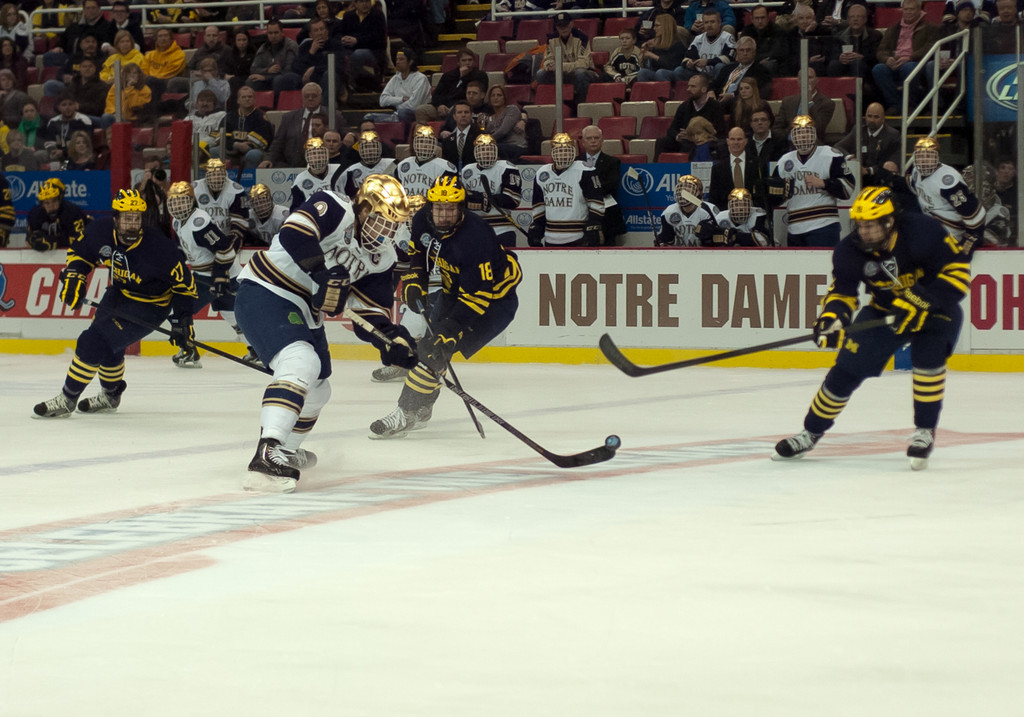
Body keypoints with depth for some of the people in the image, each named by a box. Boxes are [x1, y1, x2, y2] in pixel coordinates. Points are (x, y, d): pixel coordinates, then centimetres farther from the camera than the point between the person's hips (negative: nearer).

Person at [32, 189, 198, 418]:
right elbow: (79, 251, 2)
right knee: (107, 344, 22)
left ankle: (67, 400, -1)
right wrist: (73, 276, -14)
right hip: (119, 293, 7)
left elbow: (183, 281, -21)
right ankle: (110, 395, 50)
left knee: (93, 343, -15)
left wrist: (182, 320, -21)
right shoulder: (101, 231, -19)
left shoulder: (157, 247, -32)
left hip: (148, 306, -7)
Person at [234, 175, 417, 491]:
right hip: (264, 293, -10)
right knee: (301, 362, -32)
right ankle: (267, 455, -42)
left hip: (303, 310, 10)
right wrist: (325, 275, -40)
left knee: (317, 389, 23)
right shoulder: (333, 210, -18)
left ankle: (287, 449, 50)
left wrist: (392, 339, -13)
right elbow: (295, 234, -35)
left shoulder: (382, 258, 6)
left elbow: (371, 311, 5)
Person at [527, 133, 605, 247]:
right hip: (551, 240, 6)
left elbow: (596, 204, -8)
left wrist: (593, 229, -14)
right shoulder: (542, 174, 11)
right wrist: (535, 229, 16)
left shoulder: (585, 172, -7)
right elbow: (538, 207, 22)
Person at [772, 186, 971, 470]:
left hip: (935, 308, -4)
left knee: (928, 355, -31)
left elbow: (958, 271, -27)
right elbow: (842, 290, -12)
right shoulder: (850, 250, -17)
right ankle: (811, 433, 14)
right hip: (885, 310, 4)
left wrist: (919, 304, -35)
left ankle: (925, 432, -15)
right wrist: (832, 316, -34)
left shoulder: (922, 232, -29)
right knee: (847, 369, -3)